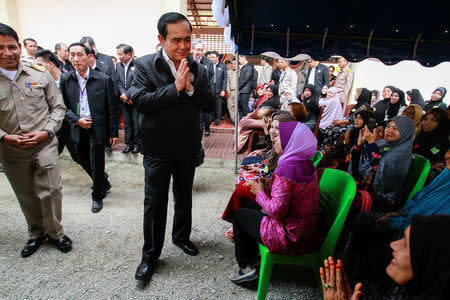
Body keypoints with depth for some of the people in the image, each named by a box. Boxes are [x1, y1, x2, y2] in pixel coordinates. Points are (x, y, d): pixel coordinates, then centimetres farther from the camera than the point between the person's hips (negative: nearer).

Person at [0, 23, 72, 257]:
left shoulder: (40, 74, -1)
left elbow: (58, 107, 3)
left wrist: (46, 132, -10)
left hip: (45, 145, -1)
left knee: (50, 192, -1)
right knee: (26, 197, 15)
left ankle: (55, 232, 23)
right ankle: (36, 233, 37)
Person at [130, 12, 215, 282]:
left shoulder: (198, 70, 1)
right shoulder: (145, 65, -8)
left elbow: (211, 106, -5)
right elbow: (140, 101, -20)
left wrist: (190, 87, -20)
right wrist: (175, 87, -23)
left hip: (188, 149, 3)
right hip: (158, 149, -3)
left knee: (184, 196, 20)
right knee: (155, 202, 6)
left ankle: (182, 235, 44)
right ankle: (151, 254, 25)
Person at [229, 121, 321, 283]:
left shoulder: (286, 170, -26)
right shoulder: (307, 165, 1)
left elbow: (277, 211, -25)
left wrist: (259, 192, -10)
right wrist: (269, 185, 3)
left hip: (291, 238, -9)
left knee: (239, 215, 9)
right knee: (256, 208, 26)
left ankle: (244, 267, 22)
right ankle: (252, 257, 37)